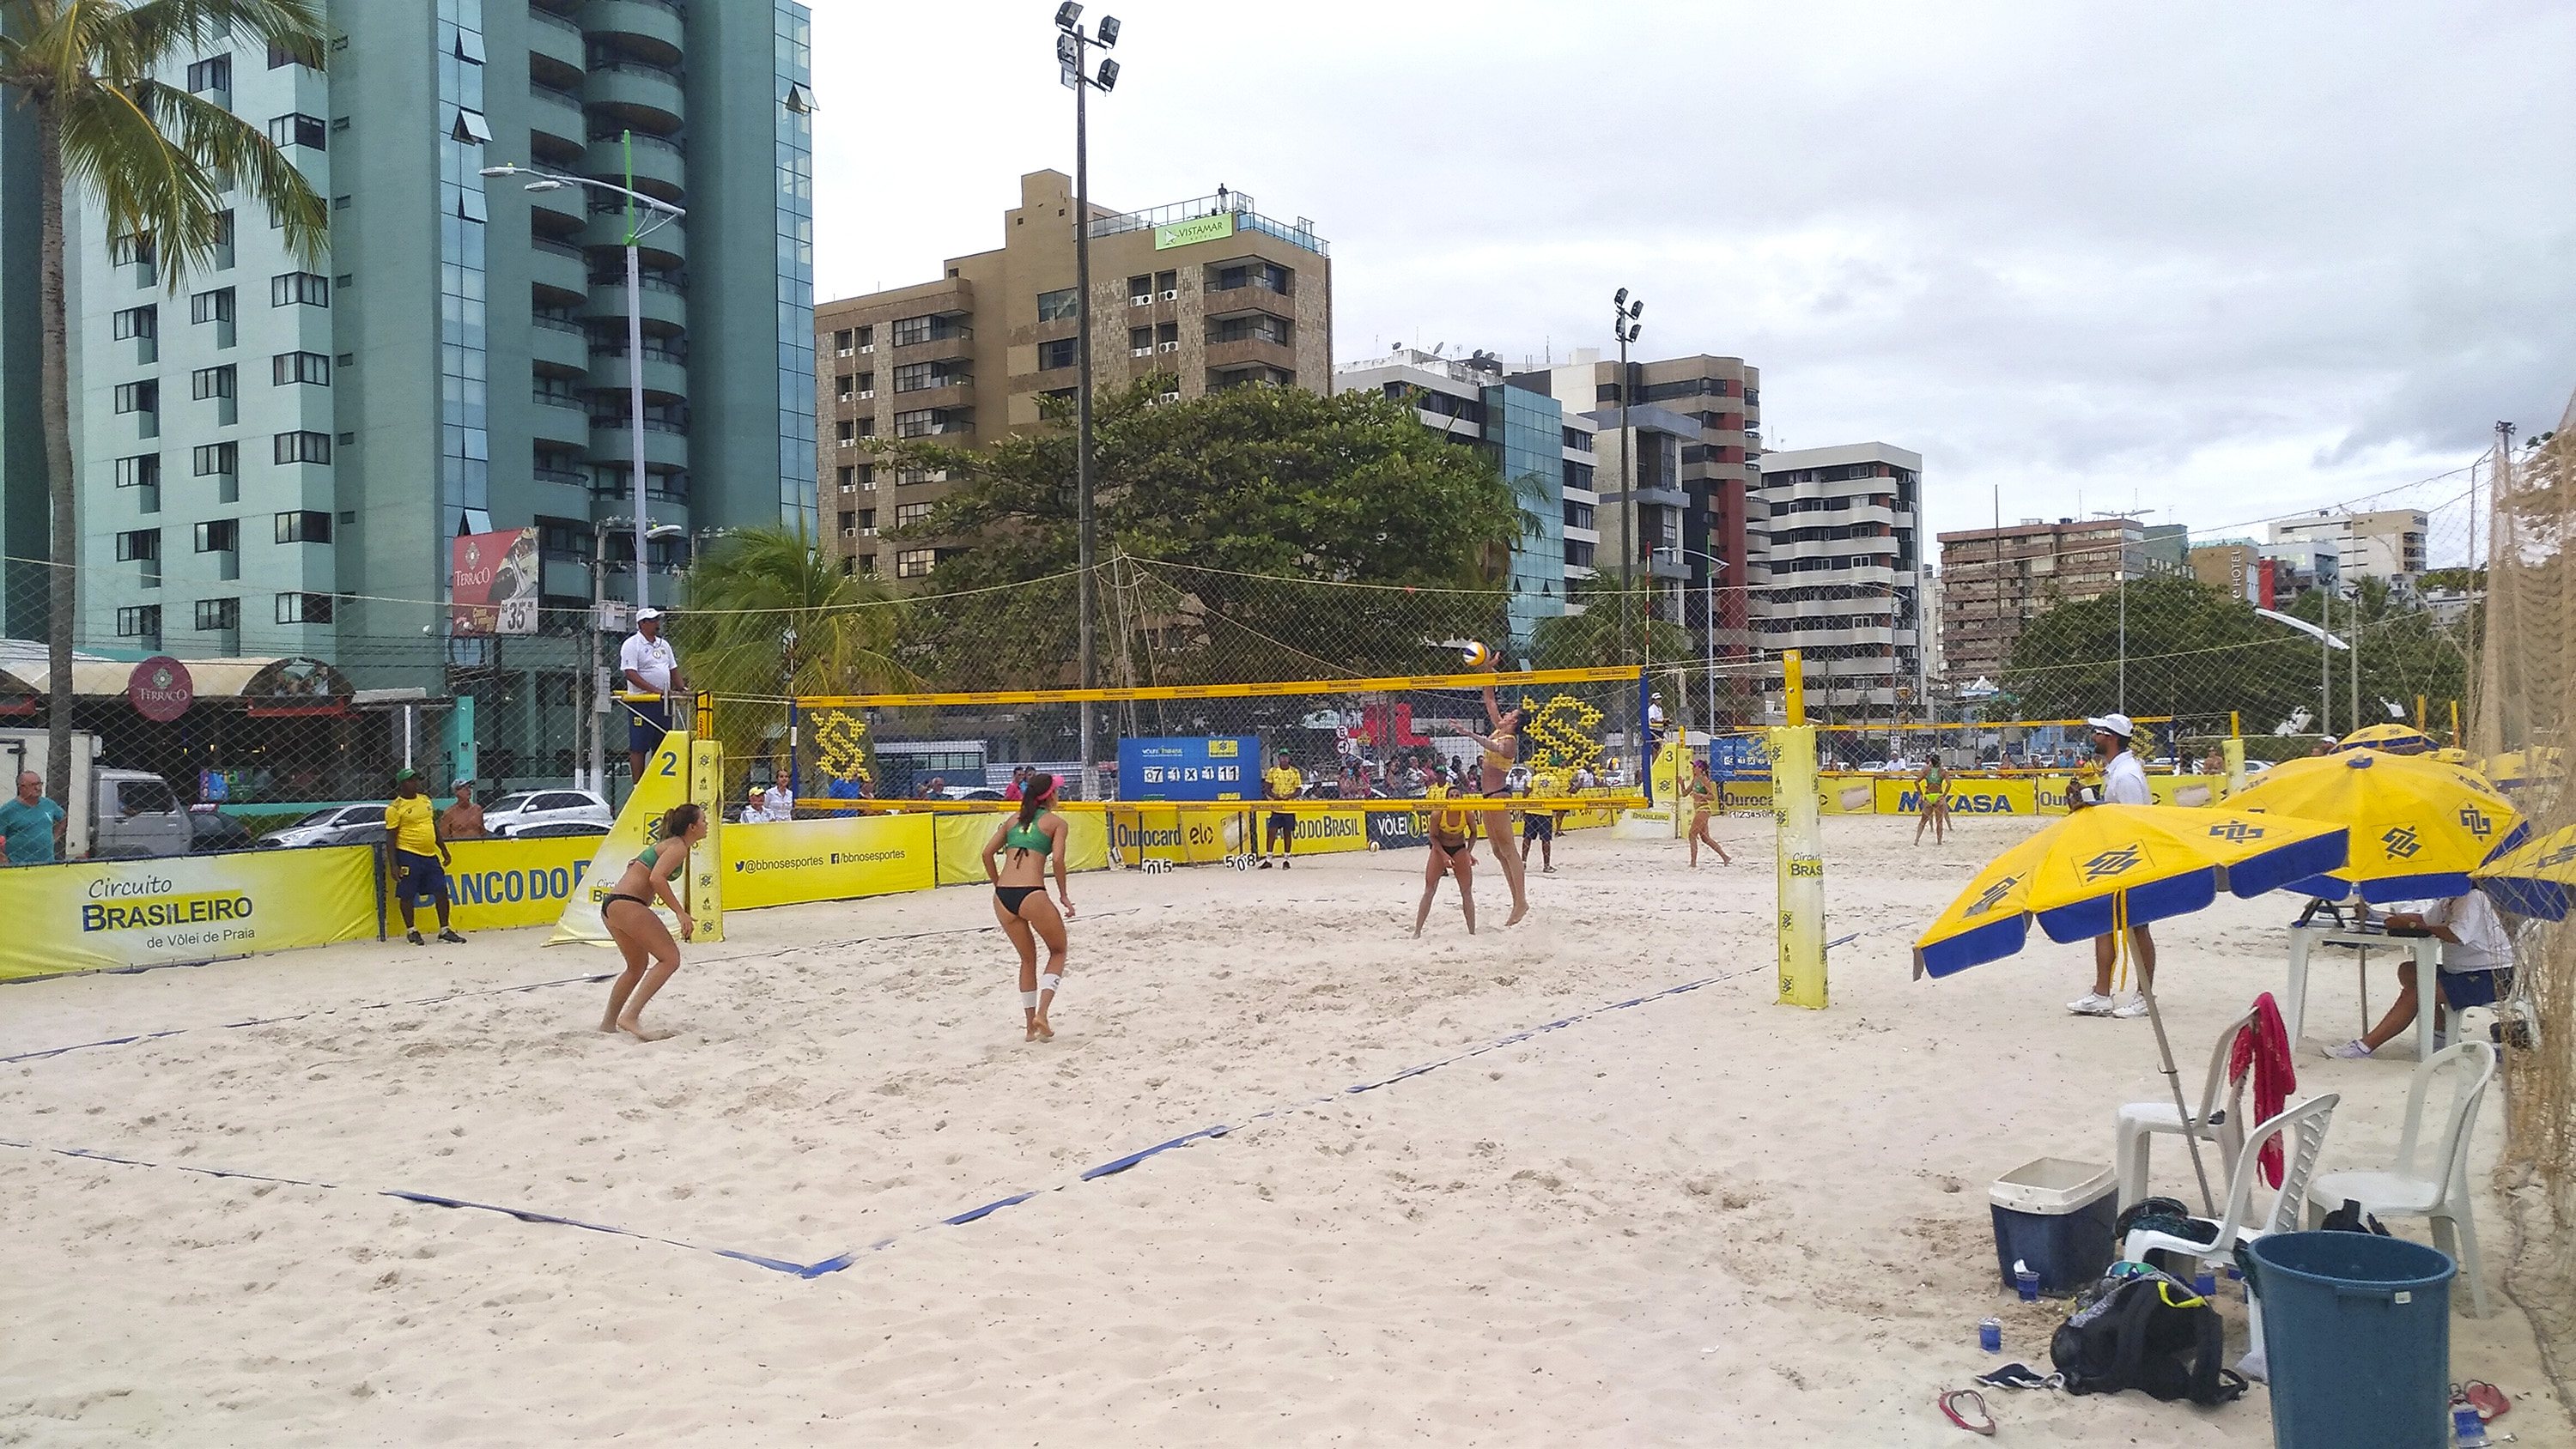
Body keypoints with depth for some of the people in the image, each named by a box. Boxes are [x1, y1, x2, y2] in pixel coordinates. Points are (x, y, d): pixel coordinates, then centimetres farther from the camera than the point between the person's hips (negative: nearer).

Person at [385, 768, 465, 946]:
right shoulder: (395, 808, -7)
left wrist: (444, 850, 19)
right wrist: (394, 865, -12)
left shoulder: (425, 800, 12)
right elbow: (391, 837, -7)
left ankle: (445, 929, 15)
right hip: (409, 856, -6)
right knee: (407, 895, 2)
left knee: (441, 892, 4)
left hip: (431, 854, 6)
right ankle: (411, 931, 17)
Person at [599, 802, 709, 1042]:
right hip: (627, 905, -10)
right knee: (670, 958, -12)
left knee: (637, 967, 25)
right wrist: (681, 913, -22)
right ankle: (630, 1017, -19)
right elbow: (657, 878, -21)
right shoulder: (678, 847, -6)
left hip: (611, 906, 10)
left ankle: (608, 1023, 32)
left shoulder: (667, 844, 23)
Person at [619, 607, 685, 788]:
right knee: (638, 747, -4)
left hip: (663, 702, 7)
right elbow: (631, 674, -16)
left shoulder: (663, 644, 17)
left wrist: (681, 688, 5)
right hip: (641, 703, -7)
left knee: (661, 745, 9)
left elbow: (673, 669, 23)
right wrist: (656, 691, -23)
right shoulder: (631, 645, -7)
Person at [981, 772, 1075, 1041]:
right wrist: (1064, 895, 1)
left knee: (1027, 959, 23)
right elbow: (1057, 858, -8)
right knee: (1058, 951, 17)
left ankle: (1030, 1026, 24)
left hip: (1002, 896, 5)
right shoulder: (1055, 822, 6)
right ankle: (1041, 1014, -1)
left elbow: (987, 852, 14)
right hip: (1031, 894, -5)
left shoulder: (1014, 820, 20)